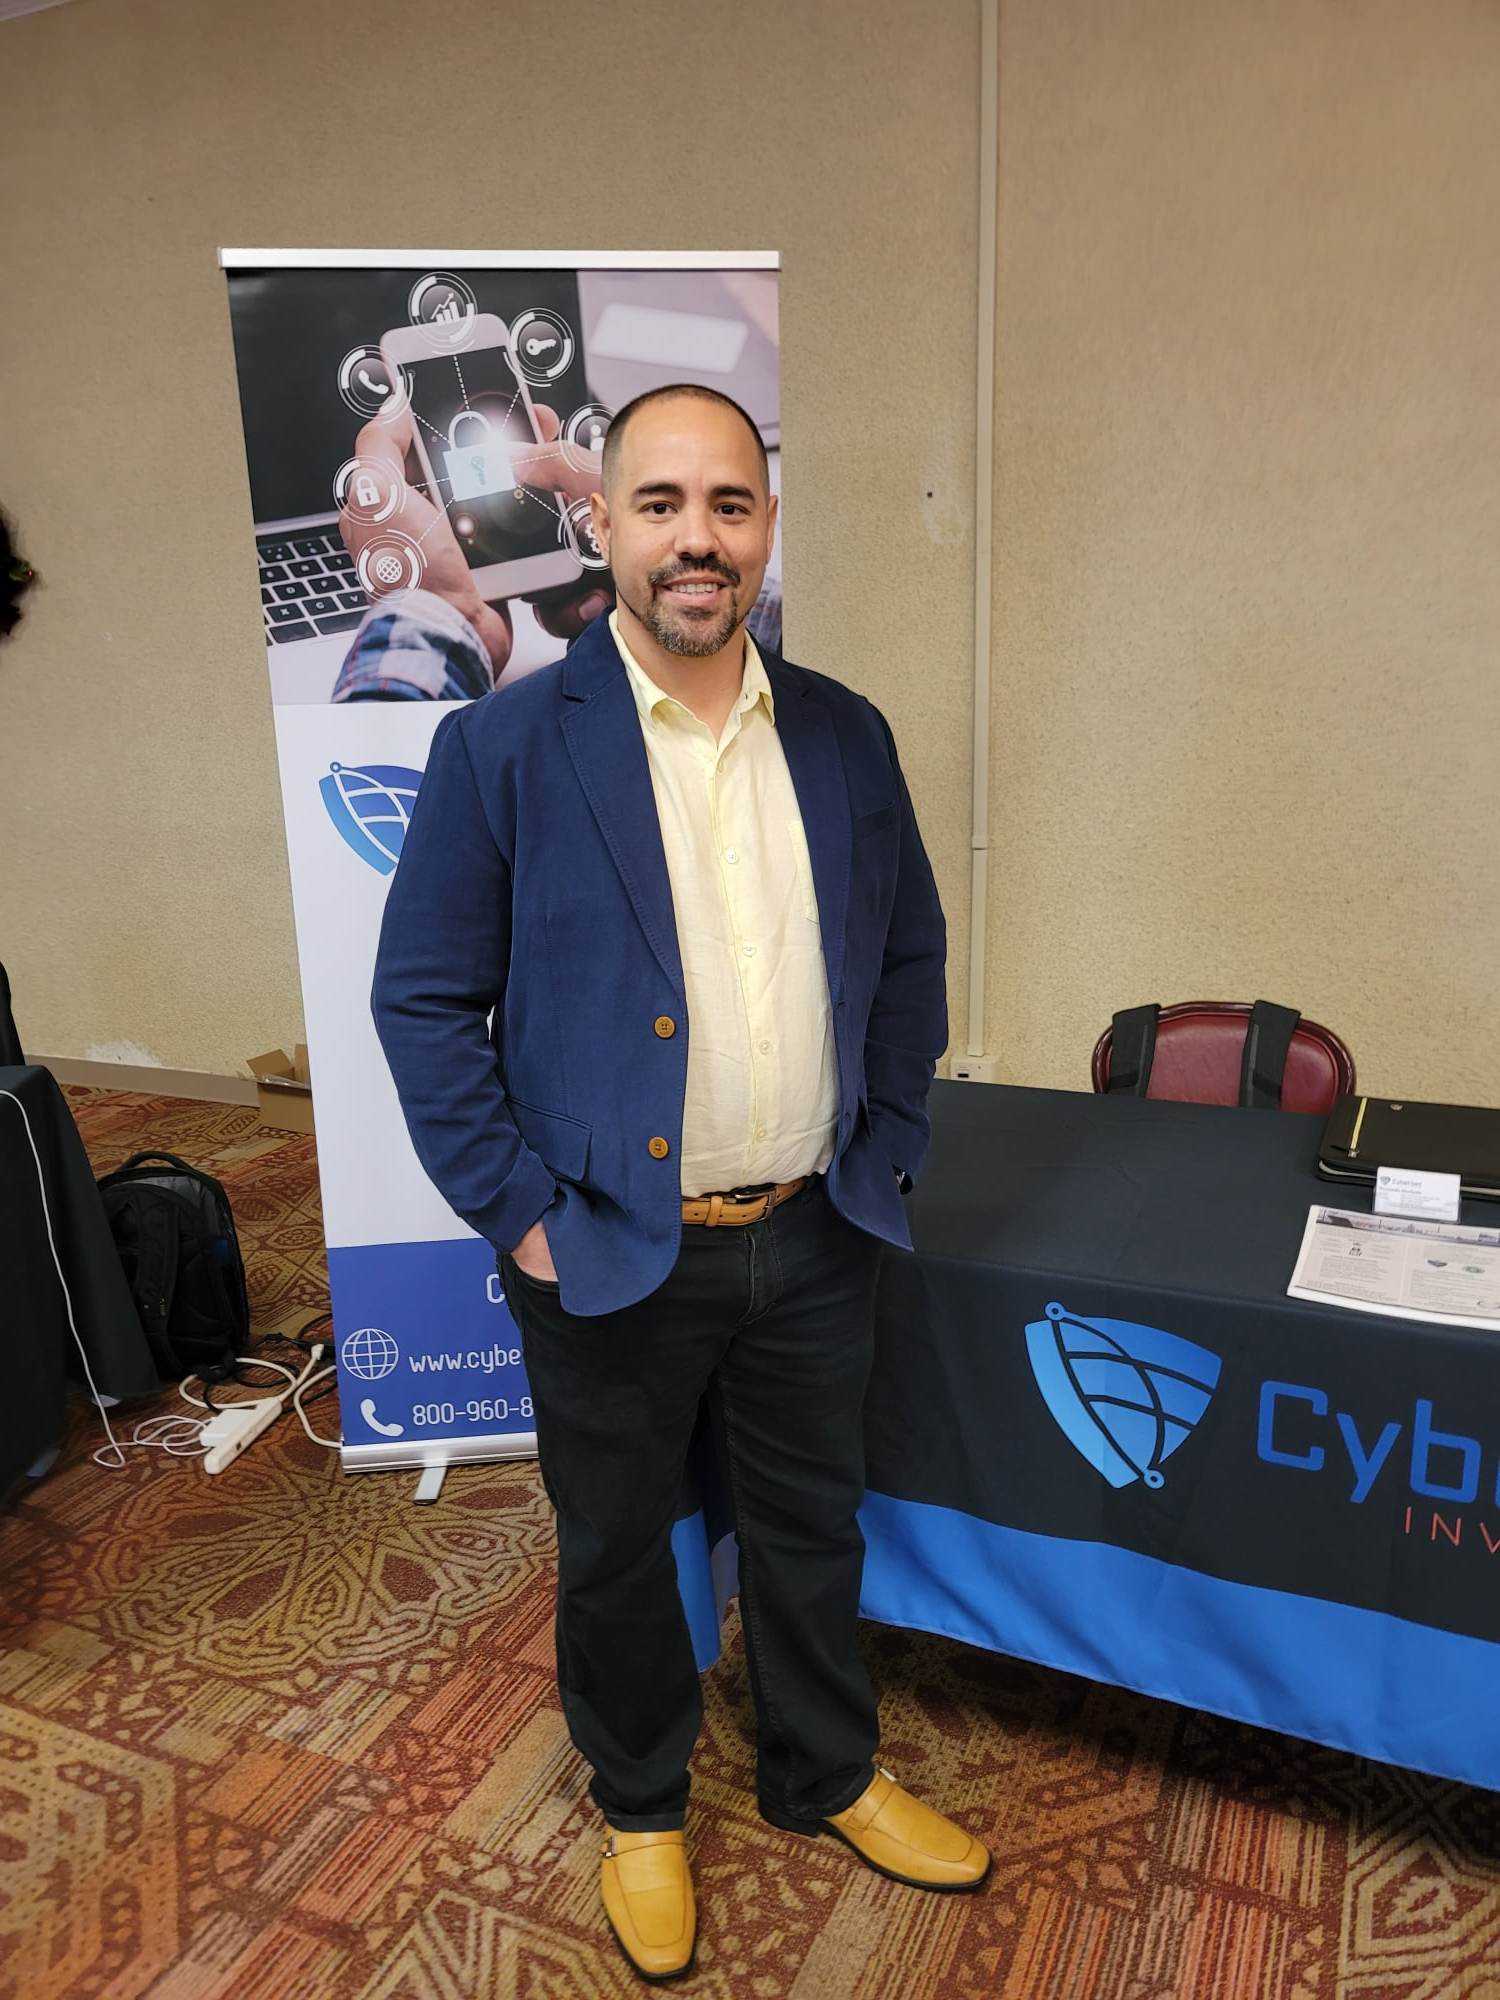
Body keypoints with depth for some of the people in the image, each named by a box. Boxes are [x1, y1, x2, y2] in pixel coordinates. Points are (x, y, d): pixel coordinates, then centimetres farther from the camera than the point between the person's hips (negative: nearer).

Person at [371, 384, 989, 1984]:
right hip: (609, 1255, -3)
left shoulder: (846, 736, 1)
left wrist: (888, 1150, 4)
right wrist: (516, 1211, -12)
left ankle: (826, 1776, 50)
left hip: (814, 1241, 4)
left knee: (811, 1525, 23)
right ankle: (639, 1807, 48)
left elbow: (909, 955, 9)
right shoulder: (504, 747, -12)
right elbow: (422, 998, -9)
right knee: (616, 1550, 19)